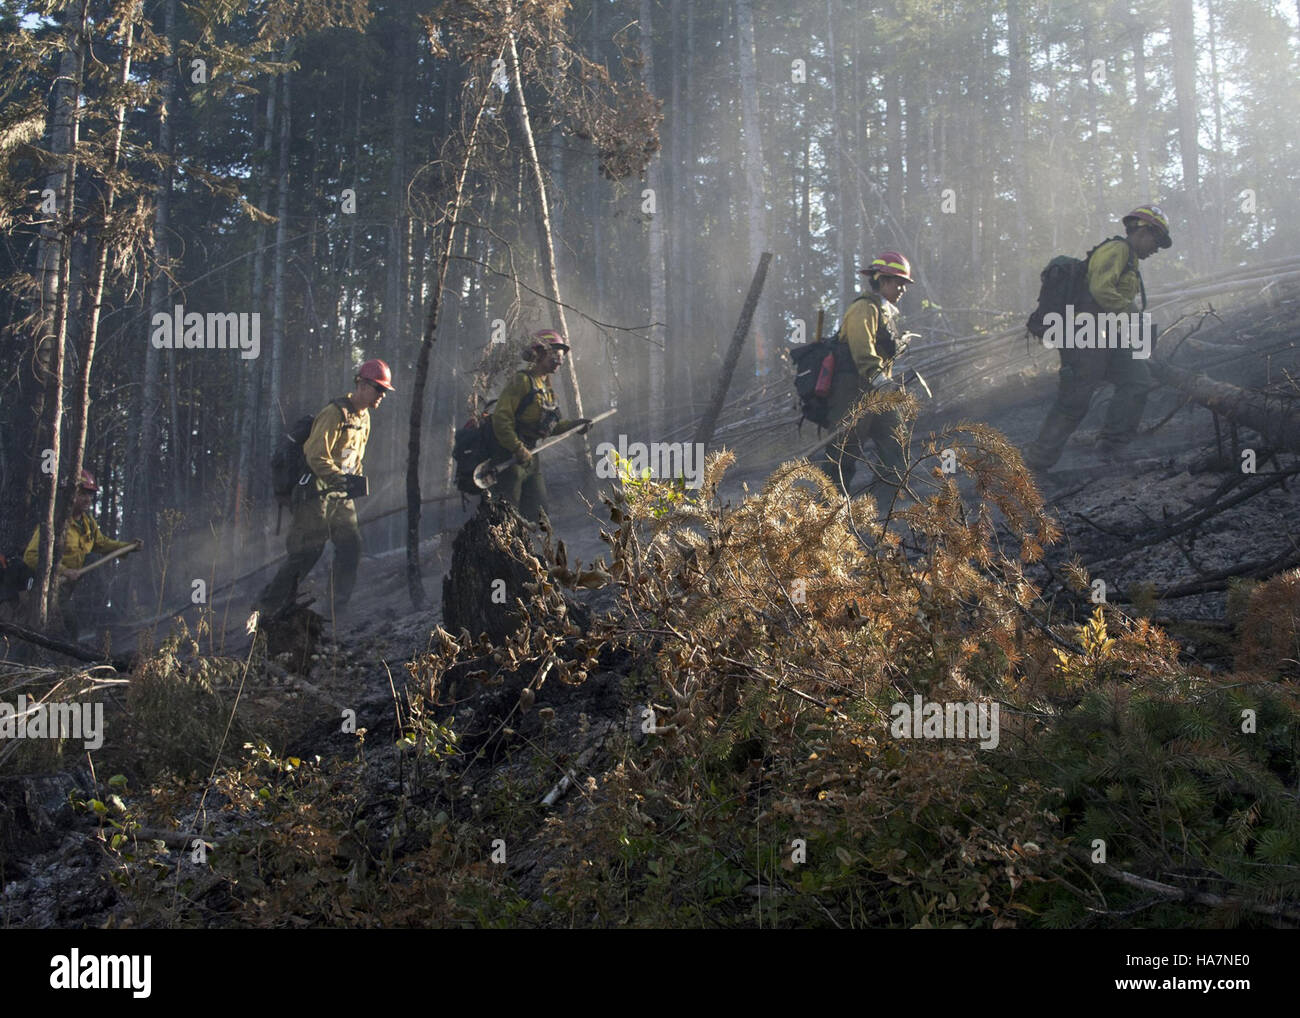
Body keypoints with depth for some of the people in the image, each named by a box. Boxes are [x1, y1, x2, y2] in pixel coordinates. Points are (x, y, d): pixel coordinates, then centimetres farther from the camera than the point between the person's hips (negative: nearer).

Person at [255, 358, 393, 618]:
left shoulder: (363, 417, 12)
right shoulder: (335, 414, -18)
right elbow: (317, 457, -24)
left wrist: (354, 481, 11)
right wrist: (345, 479, -27)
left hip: (342, 494, 9)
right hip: (317, 492, -9)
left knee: (351, 545, -1)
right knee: (306, 552, -7)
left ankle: (341, 607, 6)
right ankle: (268, 606, 4)